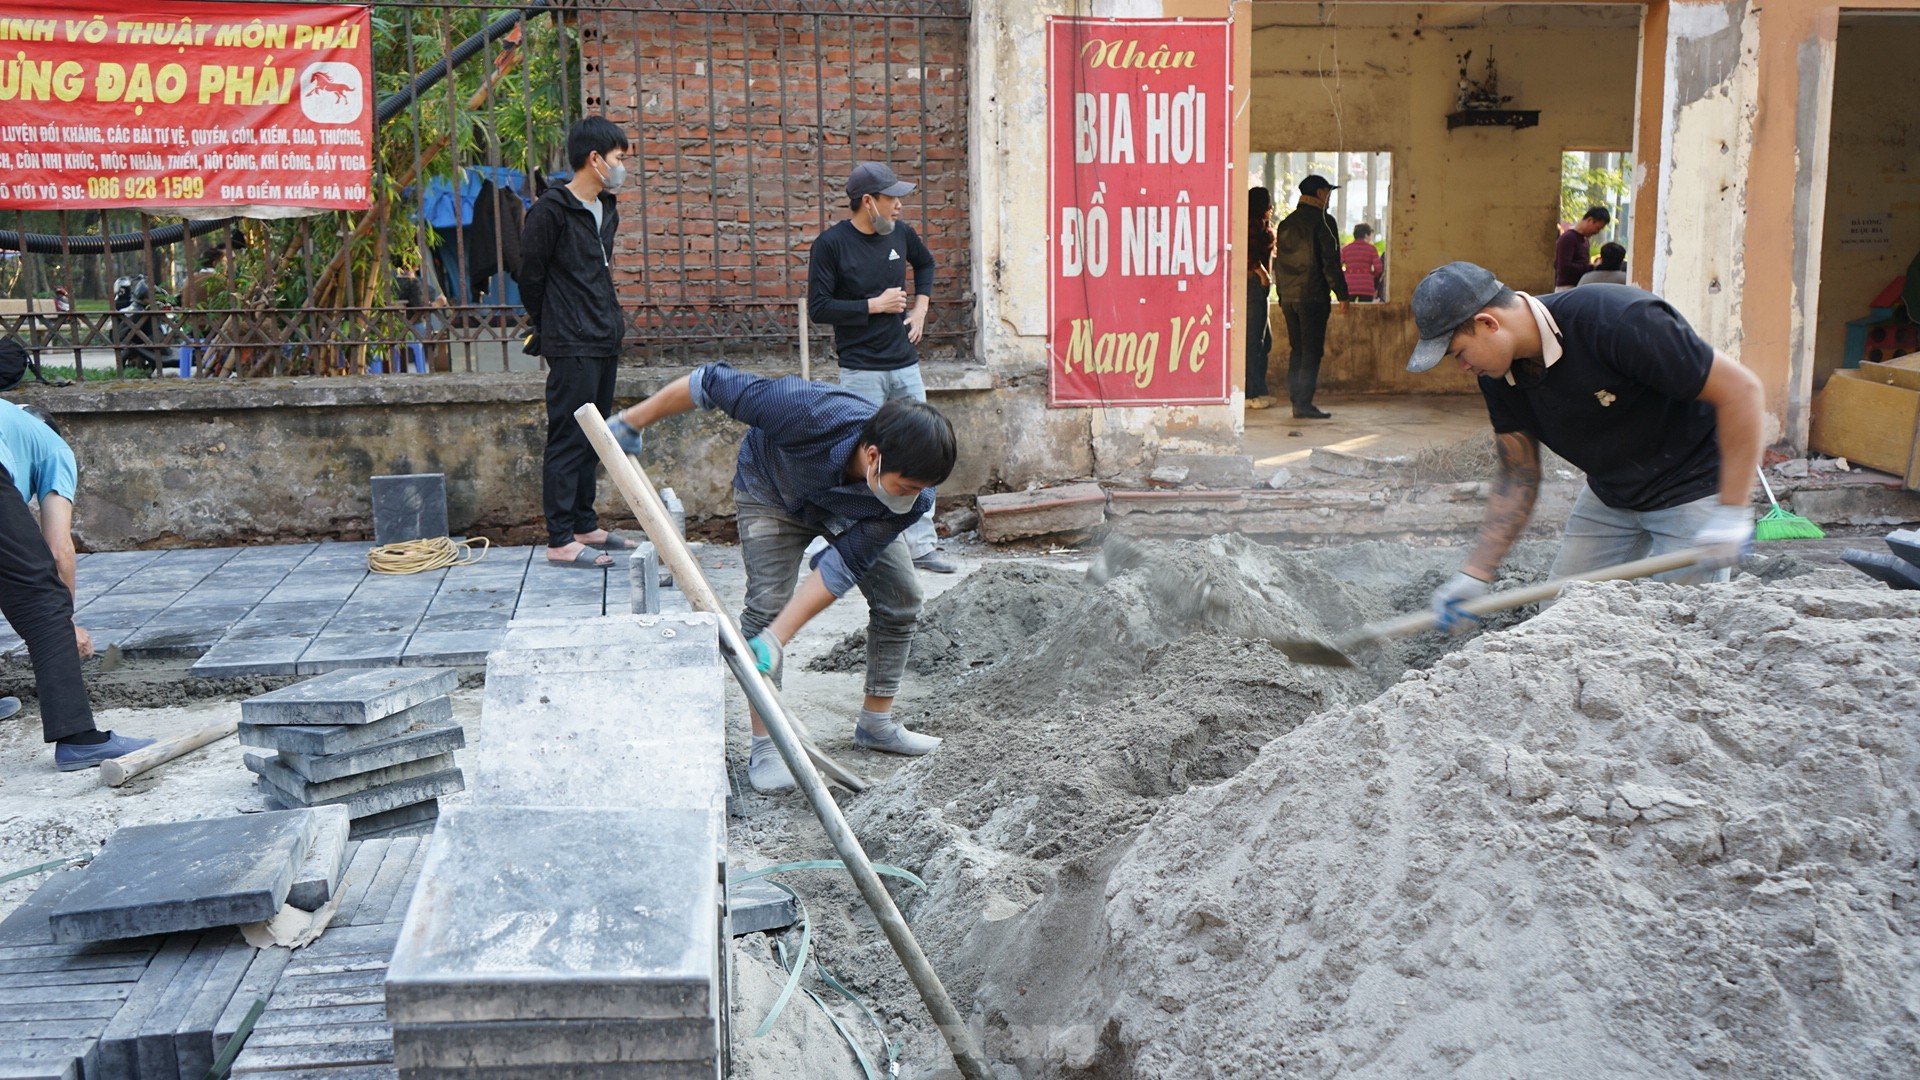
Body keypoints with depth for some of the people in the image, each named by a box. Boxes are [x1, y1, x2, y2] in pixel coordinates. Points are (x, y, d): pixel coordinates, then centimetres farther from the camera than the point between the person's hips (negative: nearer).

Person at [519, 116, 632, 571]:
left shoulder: (607, 209, 14)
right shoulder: (552, 209, -12)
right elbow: (531, 274, -6)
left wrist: (611, 318, 17)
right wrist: (549, 326, 3)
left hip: (605, 341, 9)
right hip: (572, 346, -9)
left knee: (591, 439, 14)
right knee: (569, 439, -7)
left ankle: (585, 526, 23)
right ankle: (560, 541, -4)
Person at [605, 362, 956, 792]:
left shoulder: (913, 496, -35)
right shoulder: (809, 412, -47)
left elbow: (842, 568, -32)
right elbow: (712, 383, -35)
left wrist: (775, 641, -38)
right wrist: (633, 421, -25)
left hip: (854, 513, 3)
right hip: (773, 489, -3)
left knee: (900, 597, -3)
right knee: (767, 601, -18)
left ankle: (876, 723, 15)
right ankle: (764, 744, -8)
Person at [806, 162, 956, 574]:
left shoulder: (900, 232, 7)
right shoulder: (830, 244, -10)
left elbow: (925, 263, 28)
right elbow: (818, 308, -13)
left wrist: (920, 306, 14)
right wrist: (874, 305, -13)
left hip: (906, 365, 6)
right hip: (861, 372, -5)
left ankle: (922, 545, 14)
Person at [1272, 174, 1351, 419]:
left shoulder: (1286, 223, 14)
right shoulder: (1323, 221, -8)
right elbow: (1330, 261, -13)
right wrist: (1342, 295, -9)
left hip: (1290, 298, 7)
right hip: (1313, 297, -7)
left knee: (1297, 350, 12)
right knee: (1312, 351, -4)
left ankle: (1297, 401, 13)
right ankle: (1304, 405, -7)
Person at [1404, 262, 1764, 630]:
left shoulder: (1616, 321, -32)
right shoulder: (1499, 374, -9)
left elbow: (1740, 389, -26)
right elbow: (1518, 477, 0)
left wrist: (1732, 513, -28)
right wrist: (1474, 575, -9)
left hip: (1693, 486, -7)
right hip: (1609, 494, 7)